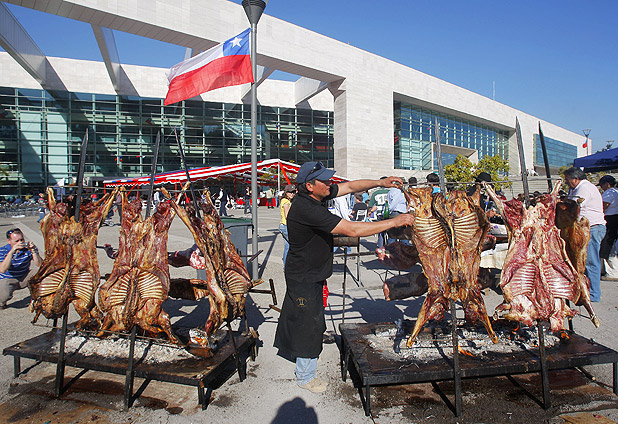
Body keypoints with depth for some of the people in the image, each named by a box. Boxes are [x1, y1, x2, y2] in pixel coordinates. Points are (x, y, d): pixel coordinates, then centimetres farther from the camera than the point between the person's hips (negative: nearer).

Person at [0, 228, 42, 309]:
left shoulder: (28, 248, -10)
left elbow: (39, 264, -19)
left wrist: (33, 251, -33)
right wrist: (12, 252, -39)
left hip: (25, 278, 3)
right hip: (8, 280, -2)